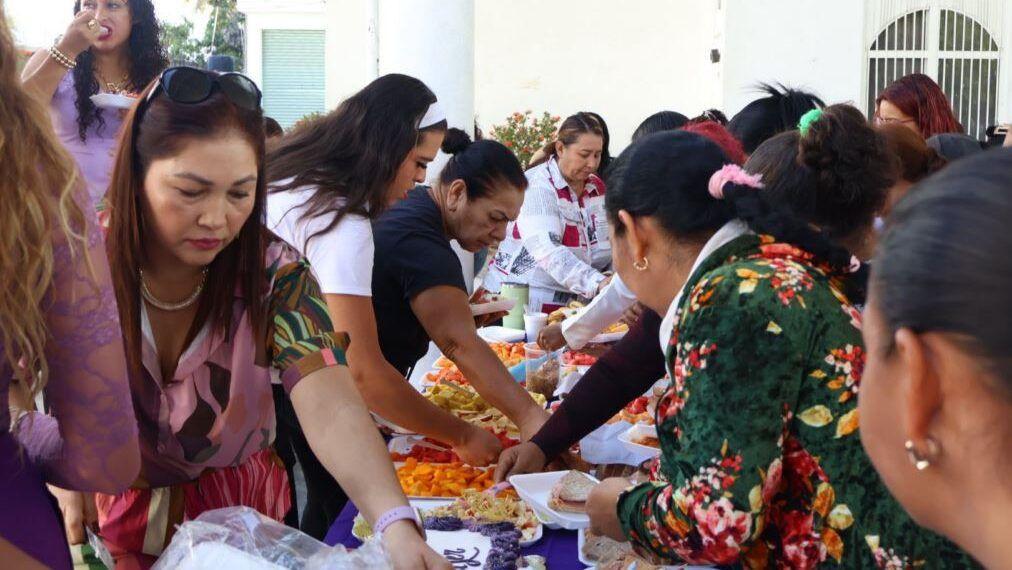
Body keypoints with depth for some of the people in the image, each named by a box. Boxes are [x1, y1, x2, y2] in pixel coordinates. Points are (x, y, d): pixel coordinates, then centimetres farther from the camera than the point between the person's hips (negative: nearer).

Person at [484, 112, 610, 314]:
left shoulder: (597, 187, 10)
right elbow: (548, 251, -26)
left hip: (571, 304, 6)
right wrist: (597, 283, -38)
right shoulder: (536, 185, -12)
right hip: (520, 303, -6)